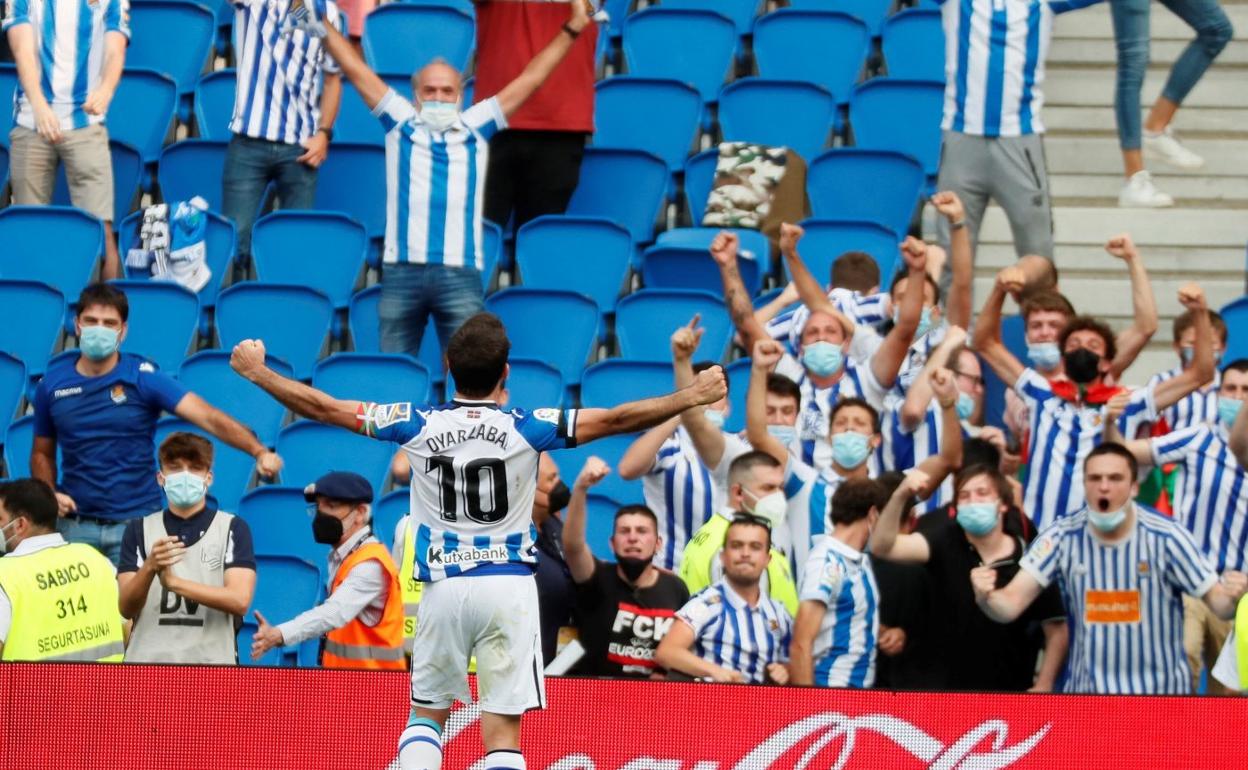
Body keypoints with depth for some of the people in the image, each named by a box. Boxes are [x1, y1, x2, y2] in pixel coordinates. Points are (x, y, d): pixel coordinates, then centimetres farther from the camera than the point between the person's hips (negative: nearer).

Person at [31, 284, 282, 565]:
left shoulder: (143, 378, -5)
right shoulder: (52, 384, 3)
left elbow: (207, 417, -14)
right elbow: (42, 453, 16)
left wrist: (258, 451, -28)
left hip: (136, 521, -2)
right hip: (76, 527, 2)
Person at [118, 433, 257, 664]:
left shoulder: (233, 529, 8)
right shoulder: (139, 530, 13)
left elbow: (239, 601, -6)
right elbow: (126, 608, 2)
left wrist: (175, 582, -19)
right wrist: (150, 568, -19)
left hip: (212, 660, -1)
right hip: (147, 659, 1)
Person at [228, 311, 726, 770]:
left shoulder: (418, 426, -1)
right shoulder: (525, 429, -5)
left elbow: (321, 407, 5)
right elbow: (615, 421, -5)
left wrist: (256, 372, 18)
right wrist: (691, 397, 3)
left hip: (443, 587, 2)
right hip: (508, 586, -2)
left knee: (426, 715, 17)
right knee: (502, 729, -2)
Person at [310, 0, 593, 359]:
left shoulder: (476, 128, 13)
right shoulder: (400, 123, 12)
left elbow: (529, 79, 15)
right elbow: (355, 69, 14)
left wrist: (570, 31, 15)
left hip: (460, 275, 0)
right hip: (401, 271, 0)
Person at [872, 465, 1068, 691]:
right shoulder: (945, 544, -5)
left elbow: (1057, 630, -1)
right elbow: (883, 547, -18)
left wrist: (1043, 686, -11)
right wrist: (900, 496, -35)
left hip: (1010, 693, -1)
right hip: (946, 689, 1)